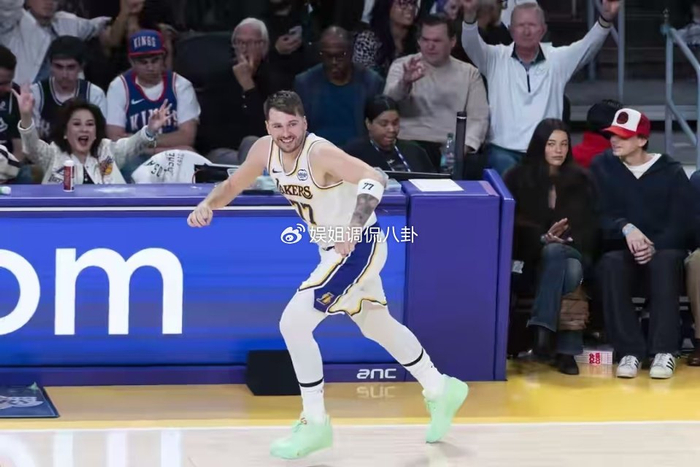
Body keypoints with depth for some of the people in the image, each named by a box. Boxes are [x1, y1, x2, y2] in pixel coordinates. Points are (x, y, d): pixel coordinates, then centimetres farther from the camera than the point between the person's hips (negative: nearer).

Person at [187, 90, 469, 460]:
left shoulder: (320, 153, -27)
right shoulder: (265, 150, -4)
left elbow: (374, 179, -35)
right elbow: (233, 185, 10)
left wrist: (354, 229, -45)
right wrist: (208, 205, -10)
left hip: (359, 247, -9)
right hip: (336, 249, 9)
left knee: (294, 323, -15)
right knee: (378, 327, 24)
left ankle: (315, 423, -4)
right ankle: (441, 391, 43)